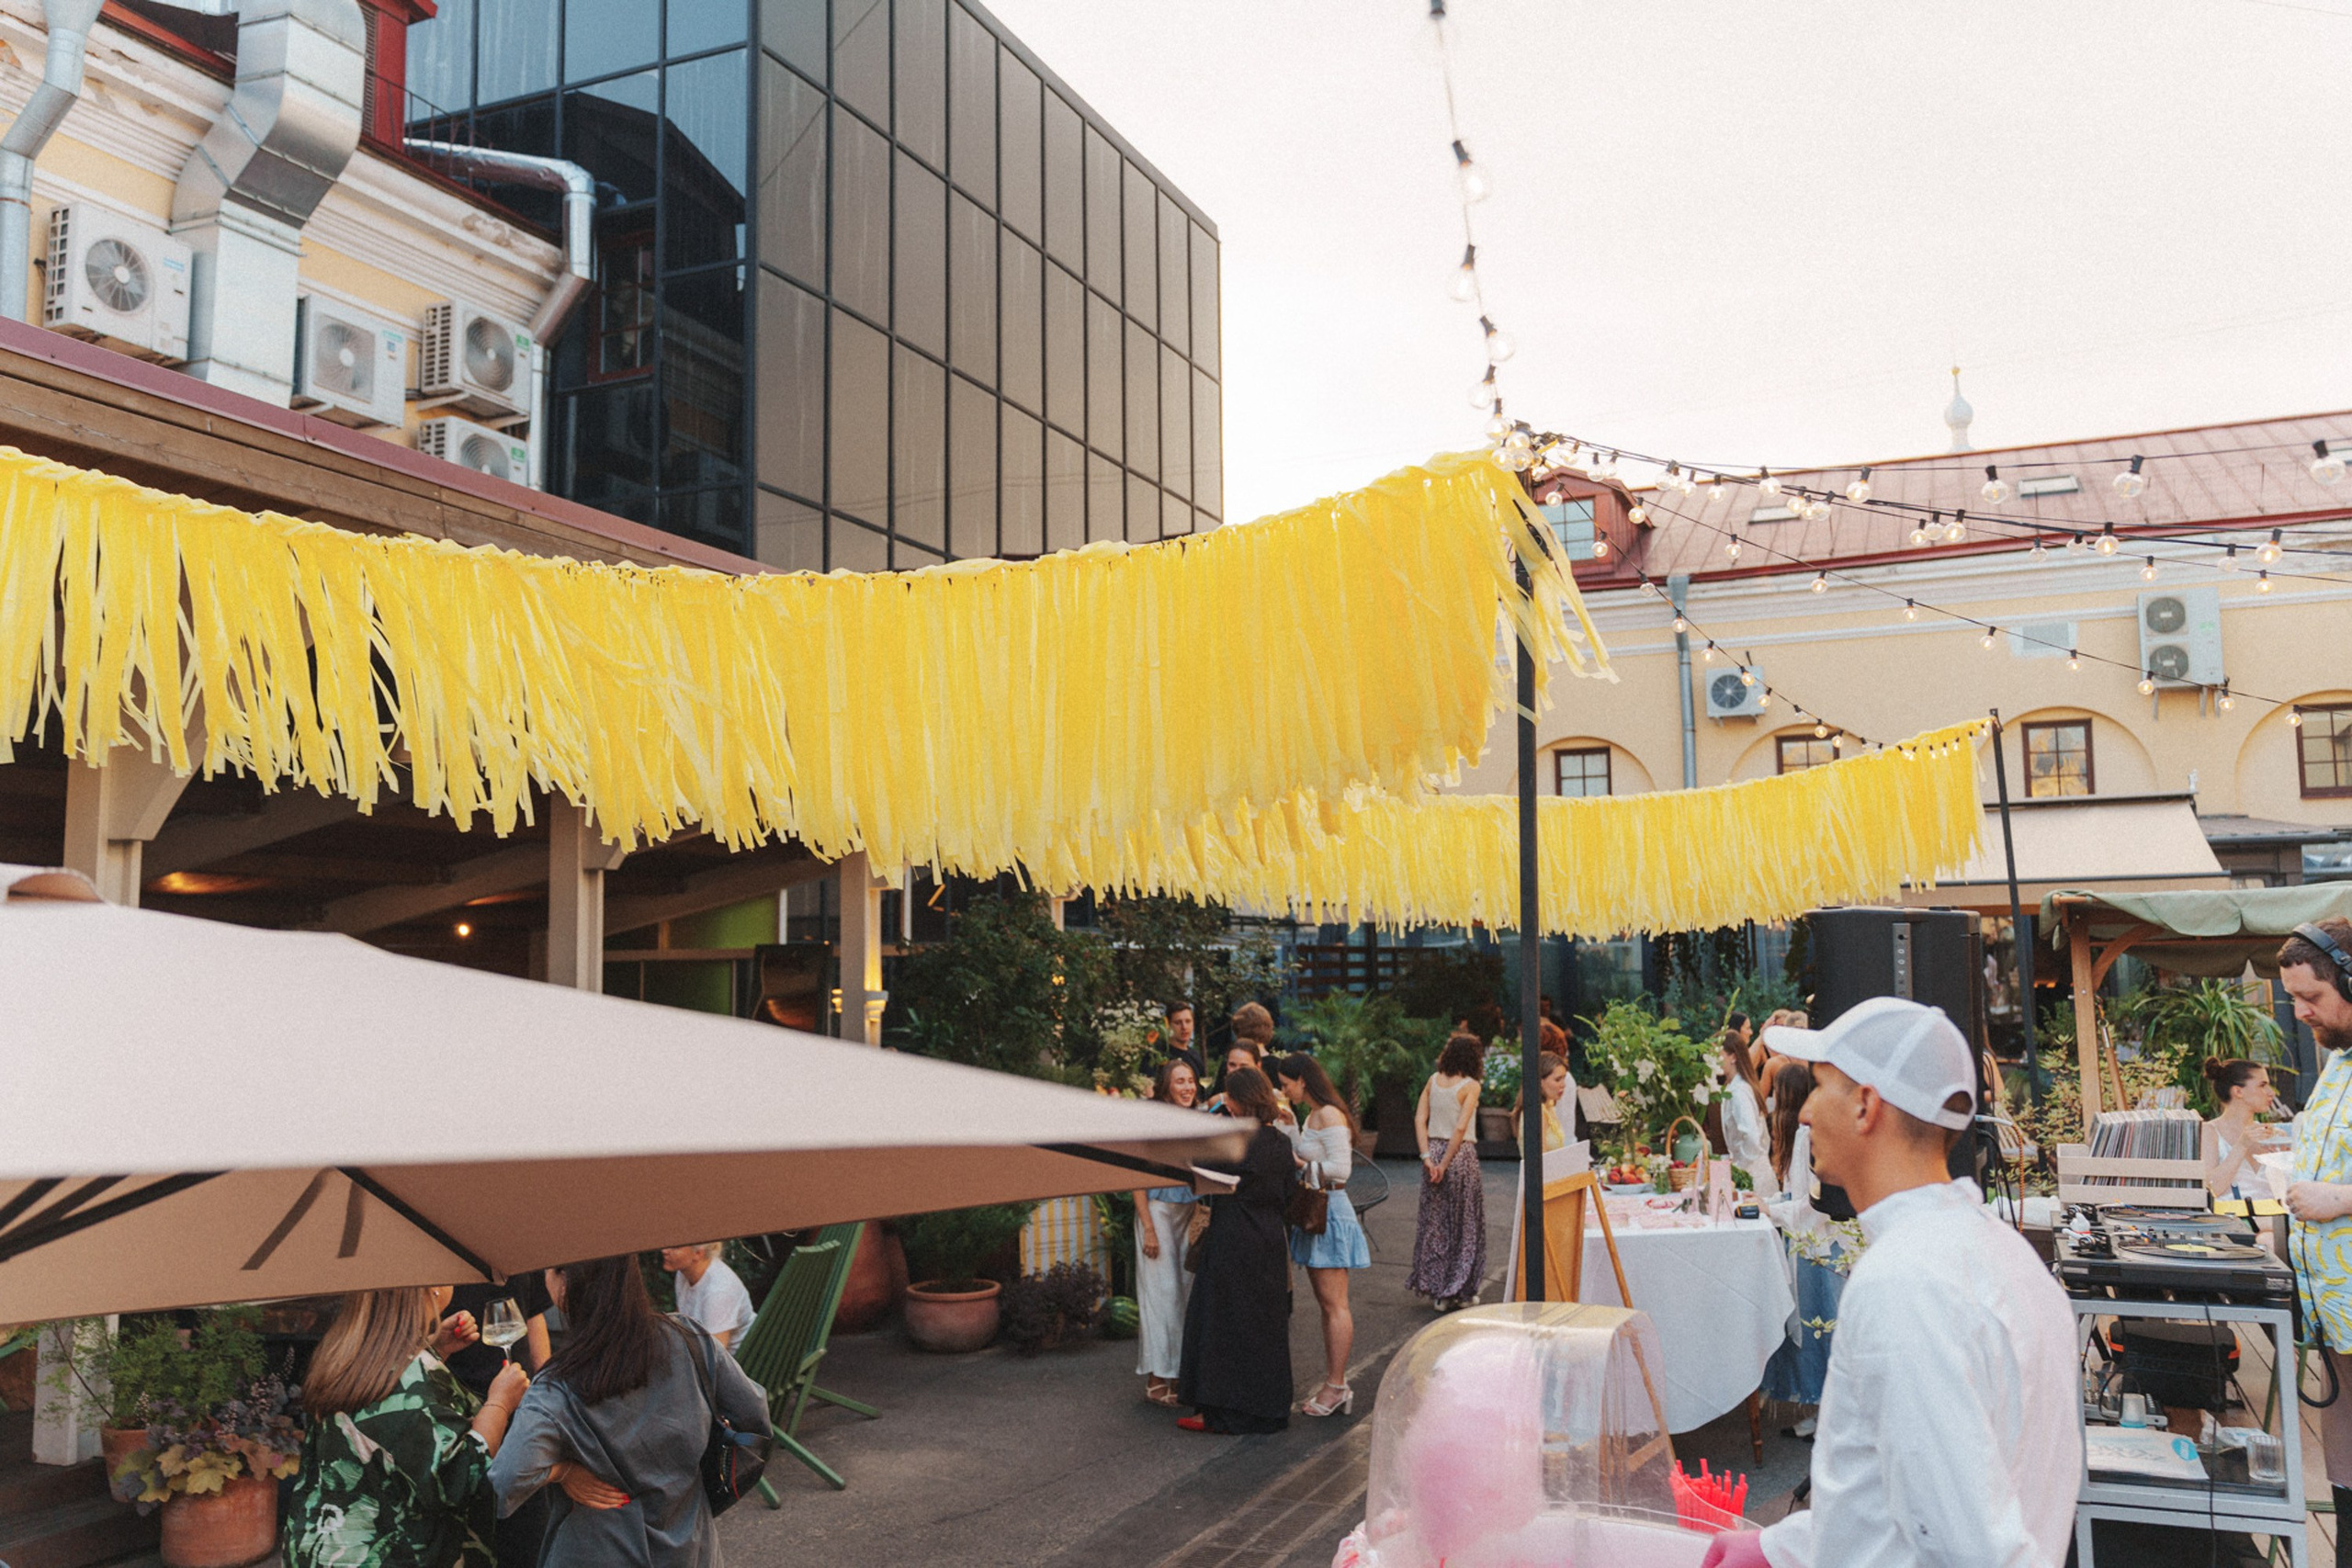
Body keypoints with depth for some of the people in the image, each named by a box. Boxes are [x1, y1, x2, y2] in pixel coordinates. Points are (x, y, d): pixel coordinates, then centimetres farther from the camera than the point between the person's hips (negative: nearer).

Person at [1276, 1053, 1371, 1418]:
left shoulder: (1330, 1115, -15)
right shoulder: (1311, 1116, 15)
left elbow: (1340, 1169, -21)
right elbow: (1301, 1158, 14)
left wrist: (1301, 1164, -14)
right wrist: (1287, 1123, 12)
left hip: (1330, 1211, -10)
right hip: (1313, 1211, 10)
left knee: (1335, 1305, -5)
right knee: (1327, 1305, 13)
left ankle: (1336, 1387, 0)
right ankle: (1335, 1385, 19)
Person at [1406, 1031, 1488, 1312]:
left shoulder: (1434, 1080, 5)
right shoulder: (1470, 1086, -10)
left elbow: (1419, 1119, 0)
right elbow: (1461, 1128, -18)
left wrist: (1427, 1157, -2)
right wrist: (1445, 1164, -14)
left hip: (1434, 1150, 5)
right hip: (1460, 1154, -5)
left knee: (1434, 1220, 11)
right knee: (1464, 1221, 8)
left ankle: (1436, 1290, 17)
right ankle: (1462, 1291, 15)